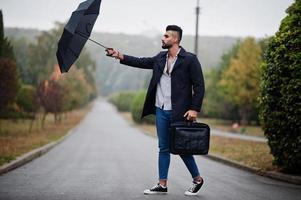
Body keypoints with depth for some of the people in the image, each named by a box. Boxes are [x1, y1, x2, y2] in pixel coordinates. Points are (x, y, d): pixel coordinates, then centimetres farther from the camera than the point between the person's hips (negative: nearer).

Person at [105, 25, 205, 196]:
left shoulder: (190, 59, -8)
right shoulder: (160, 58, 12)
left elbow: (199, 86, -10)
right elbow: (141, 62, 10)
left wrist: (195, 109, -16)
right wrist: (119, 56, -2)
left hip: (179, 112, -6)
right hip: (161, 111, 6)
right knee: (163, 148, 10)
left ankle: (197, 180, 19)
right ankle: (162, 185, 17)